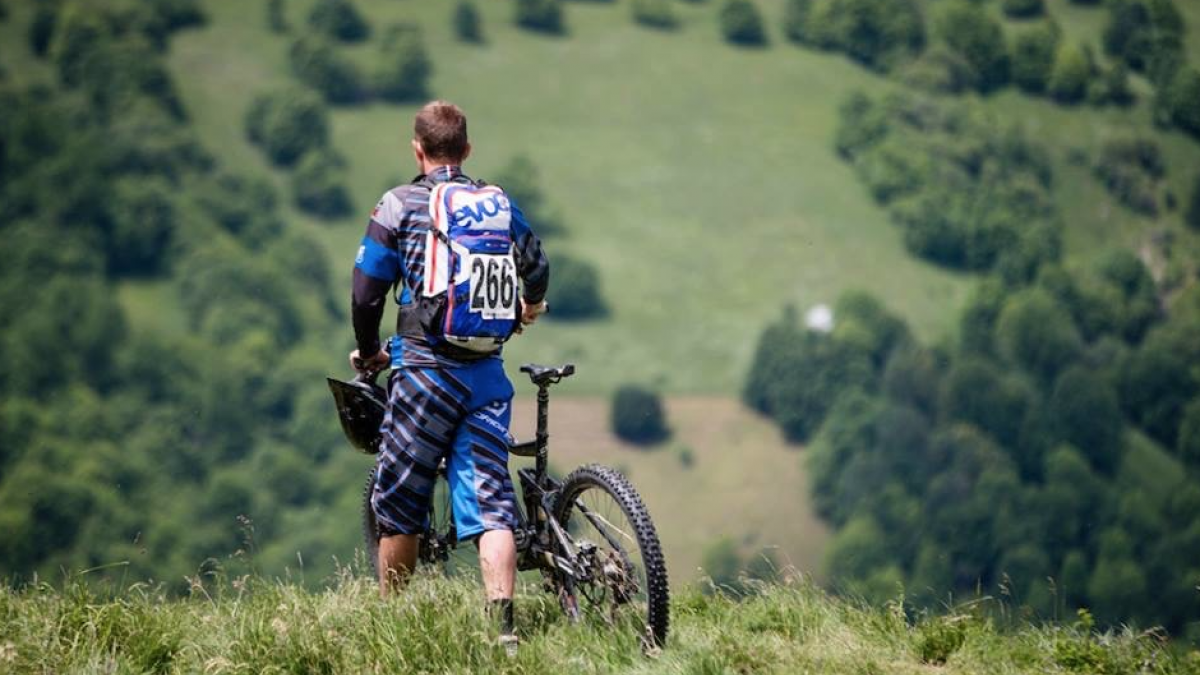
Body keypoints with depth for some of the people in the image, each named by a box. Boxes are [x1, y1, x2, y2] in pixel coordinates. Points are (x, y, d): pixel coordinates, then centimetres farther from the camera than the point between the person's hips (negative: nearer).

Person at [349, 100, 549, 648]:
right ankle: (502, 622, -16)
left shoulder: (400, 206, -2)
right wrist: (527, 310, 50)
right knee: (489, 504, -1)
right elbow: (537, 271, 28)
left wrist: (368, 352, 16)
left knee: (398, 502, 10)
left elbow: (366, 294, -3)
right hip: (488, 377, 3)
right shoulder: (500, 205, 10)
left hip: (425, 372, -3)